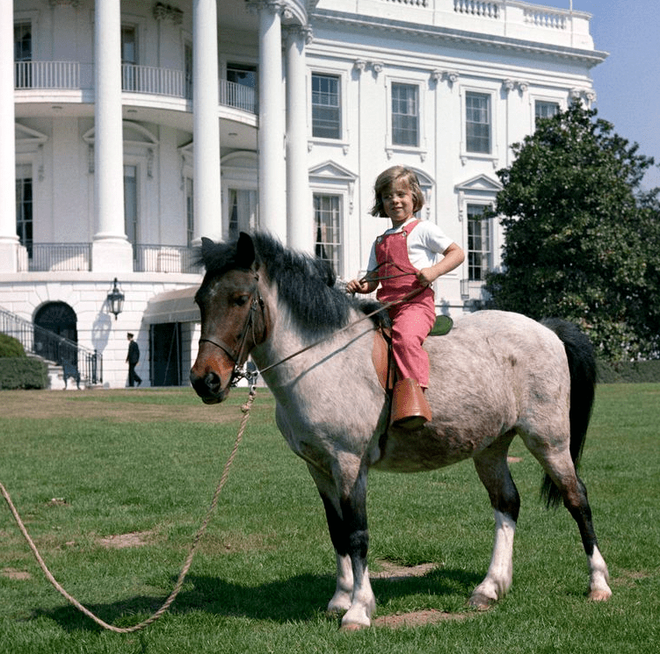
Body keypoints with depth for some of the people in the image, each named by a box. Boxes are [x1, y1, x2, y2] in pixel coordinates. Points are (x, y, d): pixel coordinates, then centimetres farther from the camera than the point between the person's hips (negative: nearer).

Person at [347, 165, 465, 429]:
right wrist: (360, 285, 3)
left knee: (405, 337, -35)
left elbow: (457, 253, 3)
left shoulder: (422, 229, 7)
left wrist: (434, 271, -13)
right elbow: (373, 278, 26)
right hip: (385, 306, 7)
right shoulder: (380, 242, 25)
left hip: (416, 302, -7)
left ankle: (412, 394, -43)